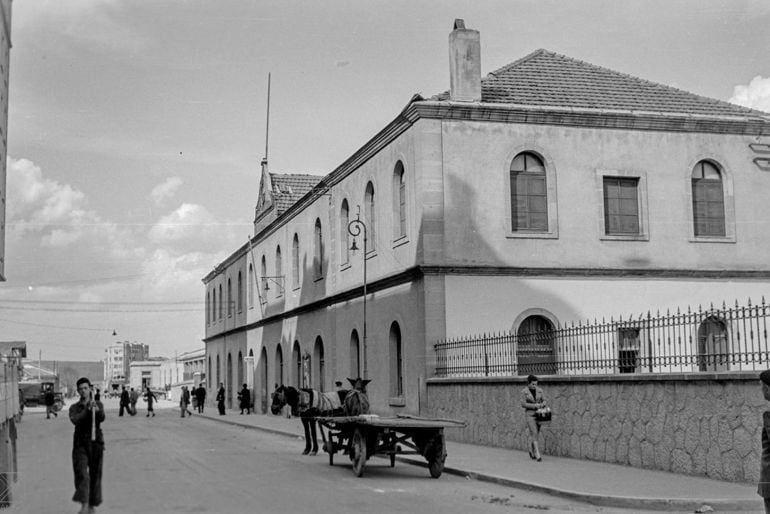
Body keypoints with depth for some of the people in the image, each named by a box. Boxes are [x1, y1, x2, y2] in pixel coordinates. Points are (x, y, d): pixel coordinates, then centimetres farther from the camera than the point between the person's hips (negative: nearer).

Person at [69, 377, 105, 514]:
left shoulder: (98, 405, 5)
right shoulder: (74, 407, 6)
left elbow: (102, 418, -15)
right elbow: (75, 420, -14)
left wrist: (97, 410, -35)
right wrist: (87, 410, -26)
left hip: (96, 442, 1)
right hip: (80, 443, -1)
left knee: (95, 474, 5)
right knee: (81, 473, -13)